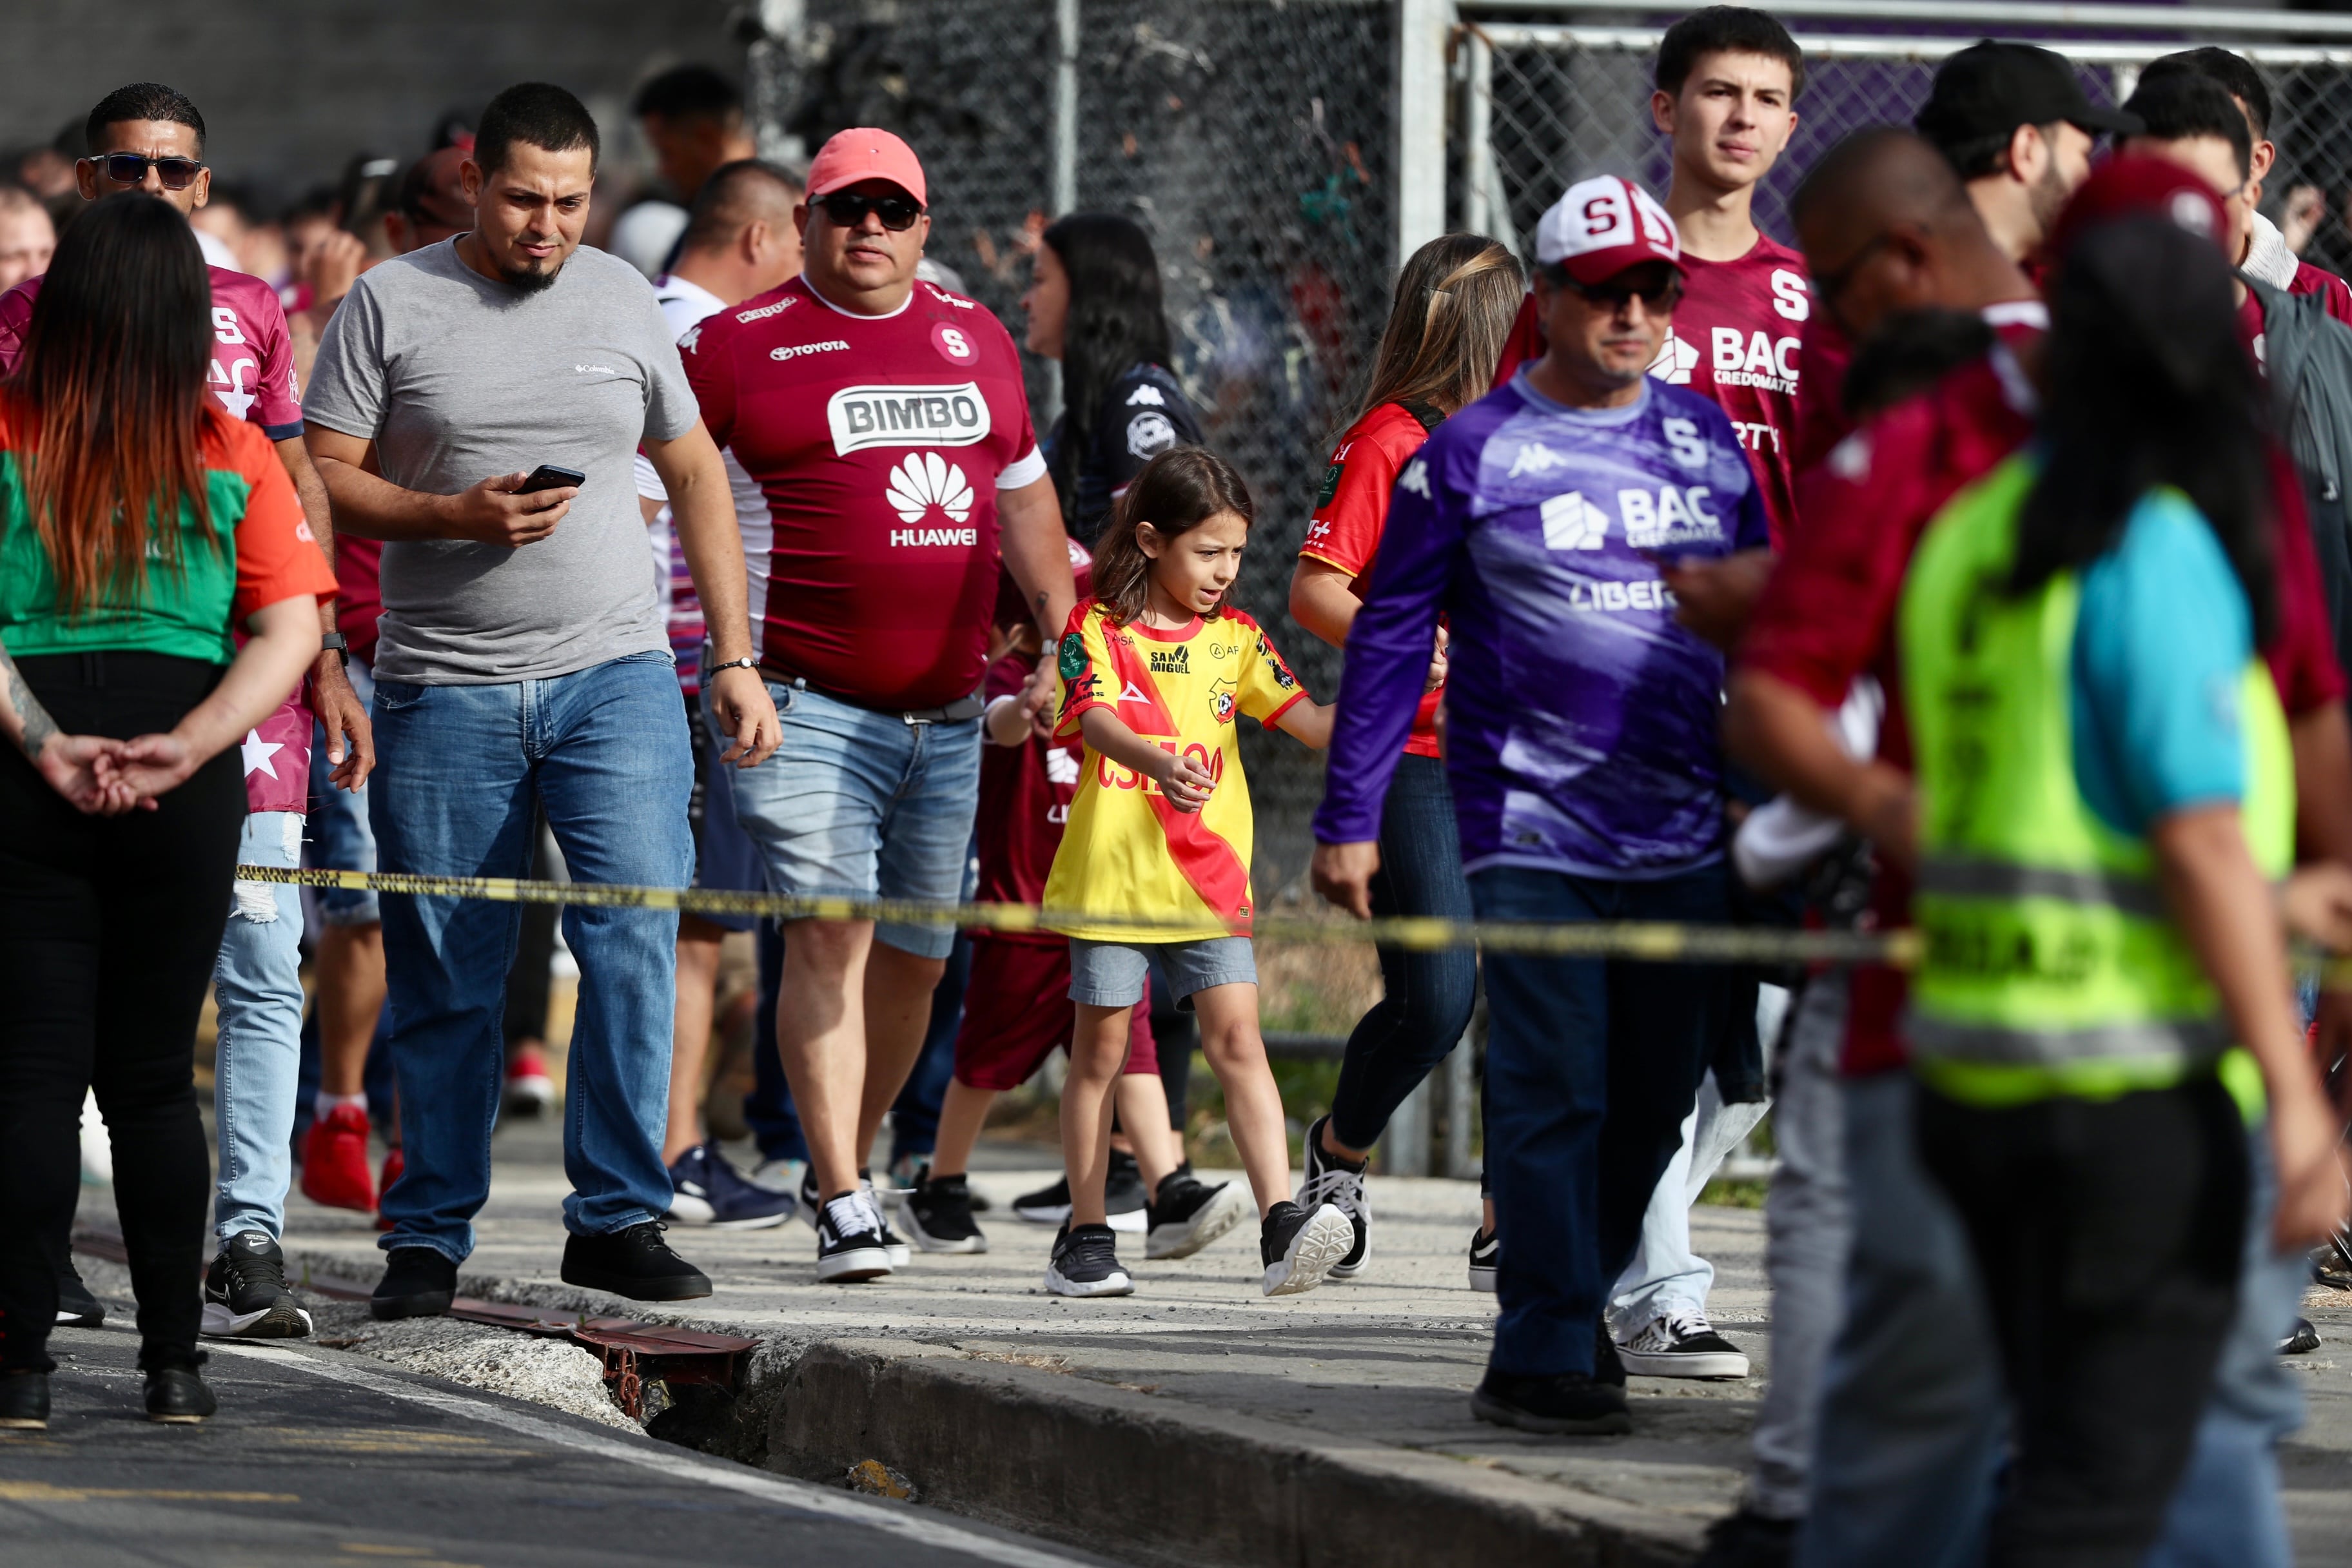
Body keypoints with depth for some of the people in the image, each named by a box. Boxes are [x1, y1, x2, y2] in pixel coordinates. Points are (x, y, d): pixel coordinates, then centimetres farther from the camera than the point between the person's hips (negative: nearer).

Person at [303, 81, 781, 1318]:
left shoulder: (621, 300, 10)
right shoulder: (389, 303, 1)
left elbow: (696, 477, 17)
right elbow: (324, 477, -1)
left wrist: (735, 658, 12)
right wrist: (455, 516, -17)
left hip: (614, 673, 1)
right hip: (445, 692, -1)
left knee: (636, 931, -14)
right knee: (443, 977, 3)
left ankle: (618, 1217, -9)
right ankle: (428, 1239, 14)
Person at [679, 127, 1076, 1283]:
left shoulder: (974, 339, 14)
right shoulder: (743, 344, -1)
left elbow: (1023, 495, 24)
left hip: (947, 712, 5)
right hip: (807, 709, -5)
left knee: (914, 955, 10)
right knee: (828, 934, -14)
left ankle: (842, 1163, 27)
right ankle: (844, 1210, -14)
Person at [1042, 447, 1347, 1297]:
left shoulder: (1233, 637, 10)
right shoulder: (1097, 629, -3)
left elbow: (1306, 720, 4)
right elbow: (1097, 717, -21)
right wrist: (1160, 764, -41)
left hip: (1209, 882, 3)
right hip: (1111, 876, -3)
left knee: (1237, 1038, -9)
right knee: (1099, 1050, 7)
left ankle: (1281, 1223, -19)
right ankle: (1086, 1237, 16)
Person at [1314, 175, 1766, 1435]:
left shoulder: (1707, 437, 11)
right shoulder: (1473, 452, -1)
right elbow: (1389, 633, 2)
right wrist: (1349, 818, -2)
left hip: (1686, 840, 4)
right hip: (1532, 836, -4)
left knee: (1654, 1097, 8)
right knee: (1553, 1093, -9)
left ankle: (1573, 1306, 23)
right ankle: (1546, 1356, -5)